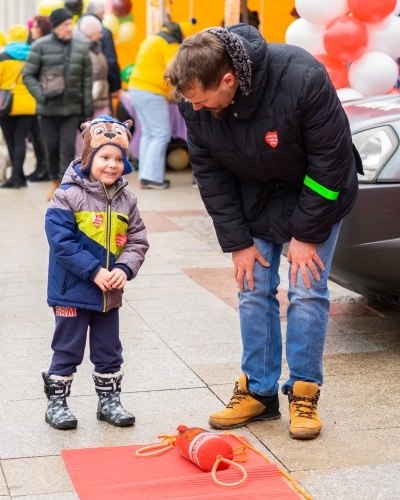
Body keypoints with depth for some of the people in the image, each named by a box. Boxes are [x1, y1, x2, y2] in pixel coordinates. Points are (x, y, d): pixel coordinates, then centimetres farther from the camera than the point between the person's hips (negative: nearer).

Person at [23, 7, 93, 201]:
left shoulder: (81, 48, 3)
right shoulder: (40, 46, -4)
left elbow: (87, 81, 7)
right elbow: (28, 75, -1)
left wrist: (88, 110, 6)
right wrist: (42, 96, -15)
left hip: (72, 108, 1)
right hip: (47, 108, -1)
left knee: (68, 147, -5)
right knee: (51, 146, 8)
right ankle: (55, 181, 28)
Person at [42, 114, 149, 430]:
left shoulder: (126, 201, 2)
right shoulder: (68, 196, -14)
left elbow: (137, 242, 3)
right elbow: (62, 242, -19)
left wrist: (124, 270, -14)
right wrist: (94, 271, -21)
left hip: (109, 294, 5)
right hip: (72, 292, -5)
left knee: (109, 351, 15)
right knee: (67, 350, 6)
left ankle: (109, 401, 29)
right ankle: (56, 403, 20)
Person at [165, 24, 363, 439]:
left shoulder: (302, 78, -35)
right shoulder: (195, 103, -21)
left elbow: (330, 160, -25)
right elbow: (210, 175, -9)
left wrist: (305, 234, -20)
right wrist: (237, 242, -10)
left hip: (315, 196, -4)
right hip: (255, 201, 4)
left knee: (307, 292, -7)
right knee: (253, 292, 2)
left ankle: (304, 392, 7)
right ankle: (258, 391, 14)